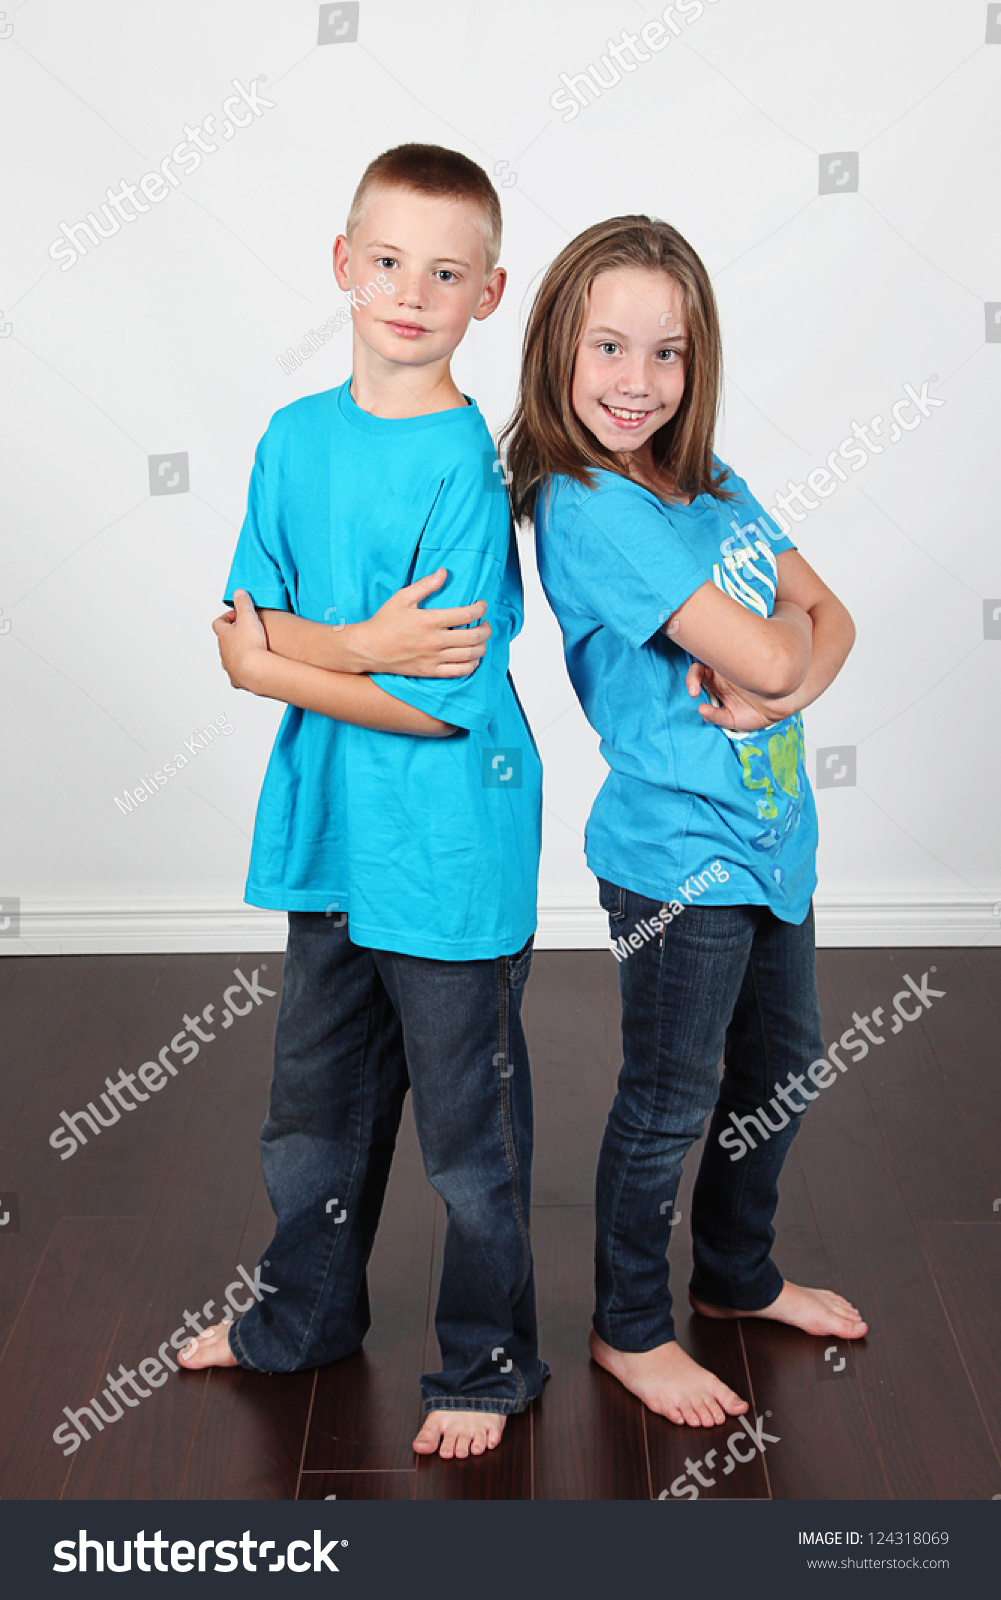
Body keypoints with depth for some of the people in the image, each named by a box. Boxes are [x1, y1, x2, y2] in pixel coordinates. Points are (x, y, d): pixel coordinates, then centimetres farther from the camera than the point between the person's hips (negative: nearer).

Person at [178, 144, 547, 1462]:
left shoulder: (467, 465, -16)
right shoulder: (296, 438, 3)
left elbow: (446, 700, -20)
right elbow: (243, 635, 0)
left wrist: (286, 653, -11)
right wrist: (362, 645, -18)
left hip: (451, 856, -6)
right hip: (330, 833, 6)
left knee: (469, 1130, 9)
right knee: (314, 1102, 22)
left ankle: (489, 1364, 30)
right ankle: (307, 1314, 45)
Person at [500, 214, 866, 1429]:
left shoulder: (711, 485, 5)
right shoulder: (589, 509, -21)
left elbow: (830, 619, 5)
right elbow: (765, 656, -26)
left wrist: (786, 685, -15)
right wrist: (784, 636, -3)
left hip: (769, 831, 8)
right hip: (677, 851, -8)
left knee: (782, 1068, 22)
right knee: (668, 1103, 8)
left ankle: (737, 1275, 44)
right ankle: (630, 1328, 29)